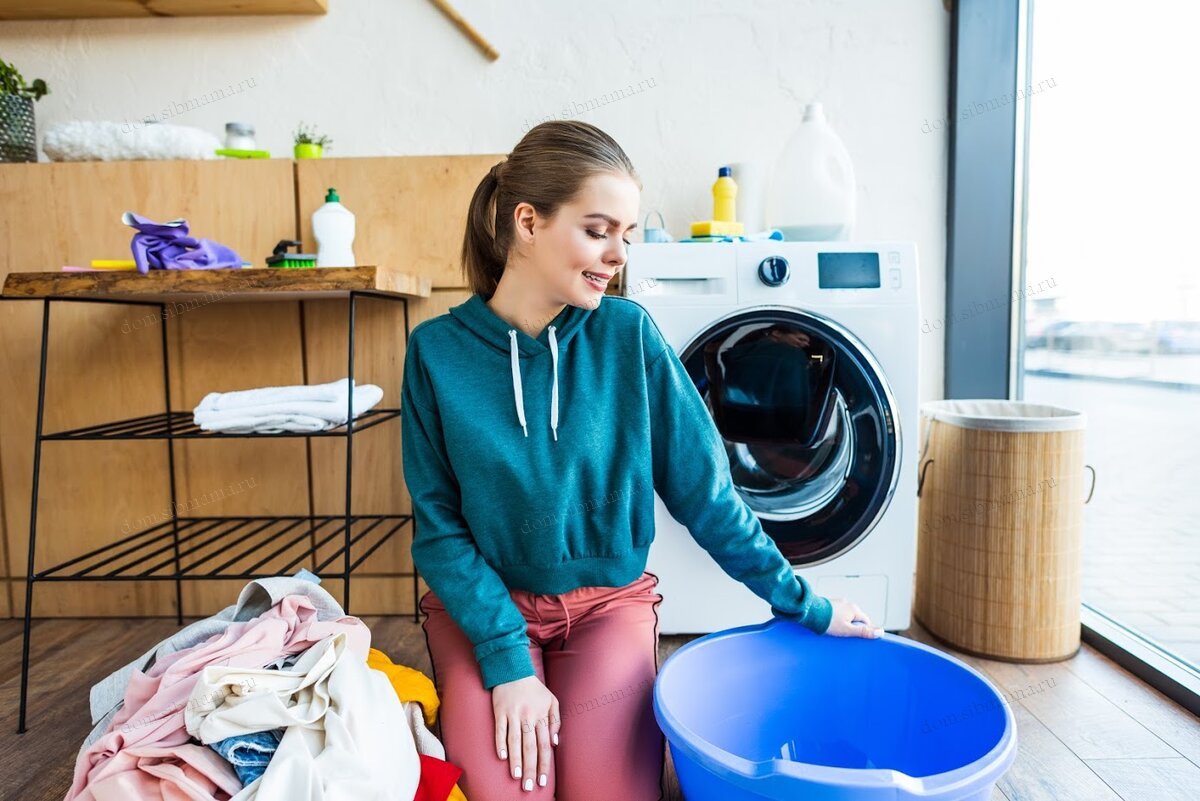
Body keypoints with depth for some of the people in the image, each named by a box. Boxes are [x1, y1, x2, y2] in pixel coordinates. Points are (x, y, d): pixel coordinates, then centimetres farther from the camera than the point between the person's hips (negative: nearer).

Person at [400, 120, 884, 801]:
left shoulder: (630, 336, -9)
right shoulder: (439, 350, -10)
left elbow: (704, 491, -4)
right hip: (482, 603, 0)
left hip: (610, 599, 1)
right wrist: (508, 659, -17)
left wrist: (803, 604, -2)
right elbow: (439, 523, -8)